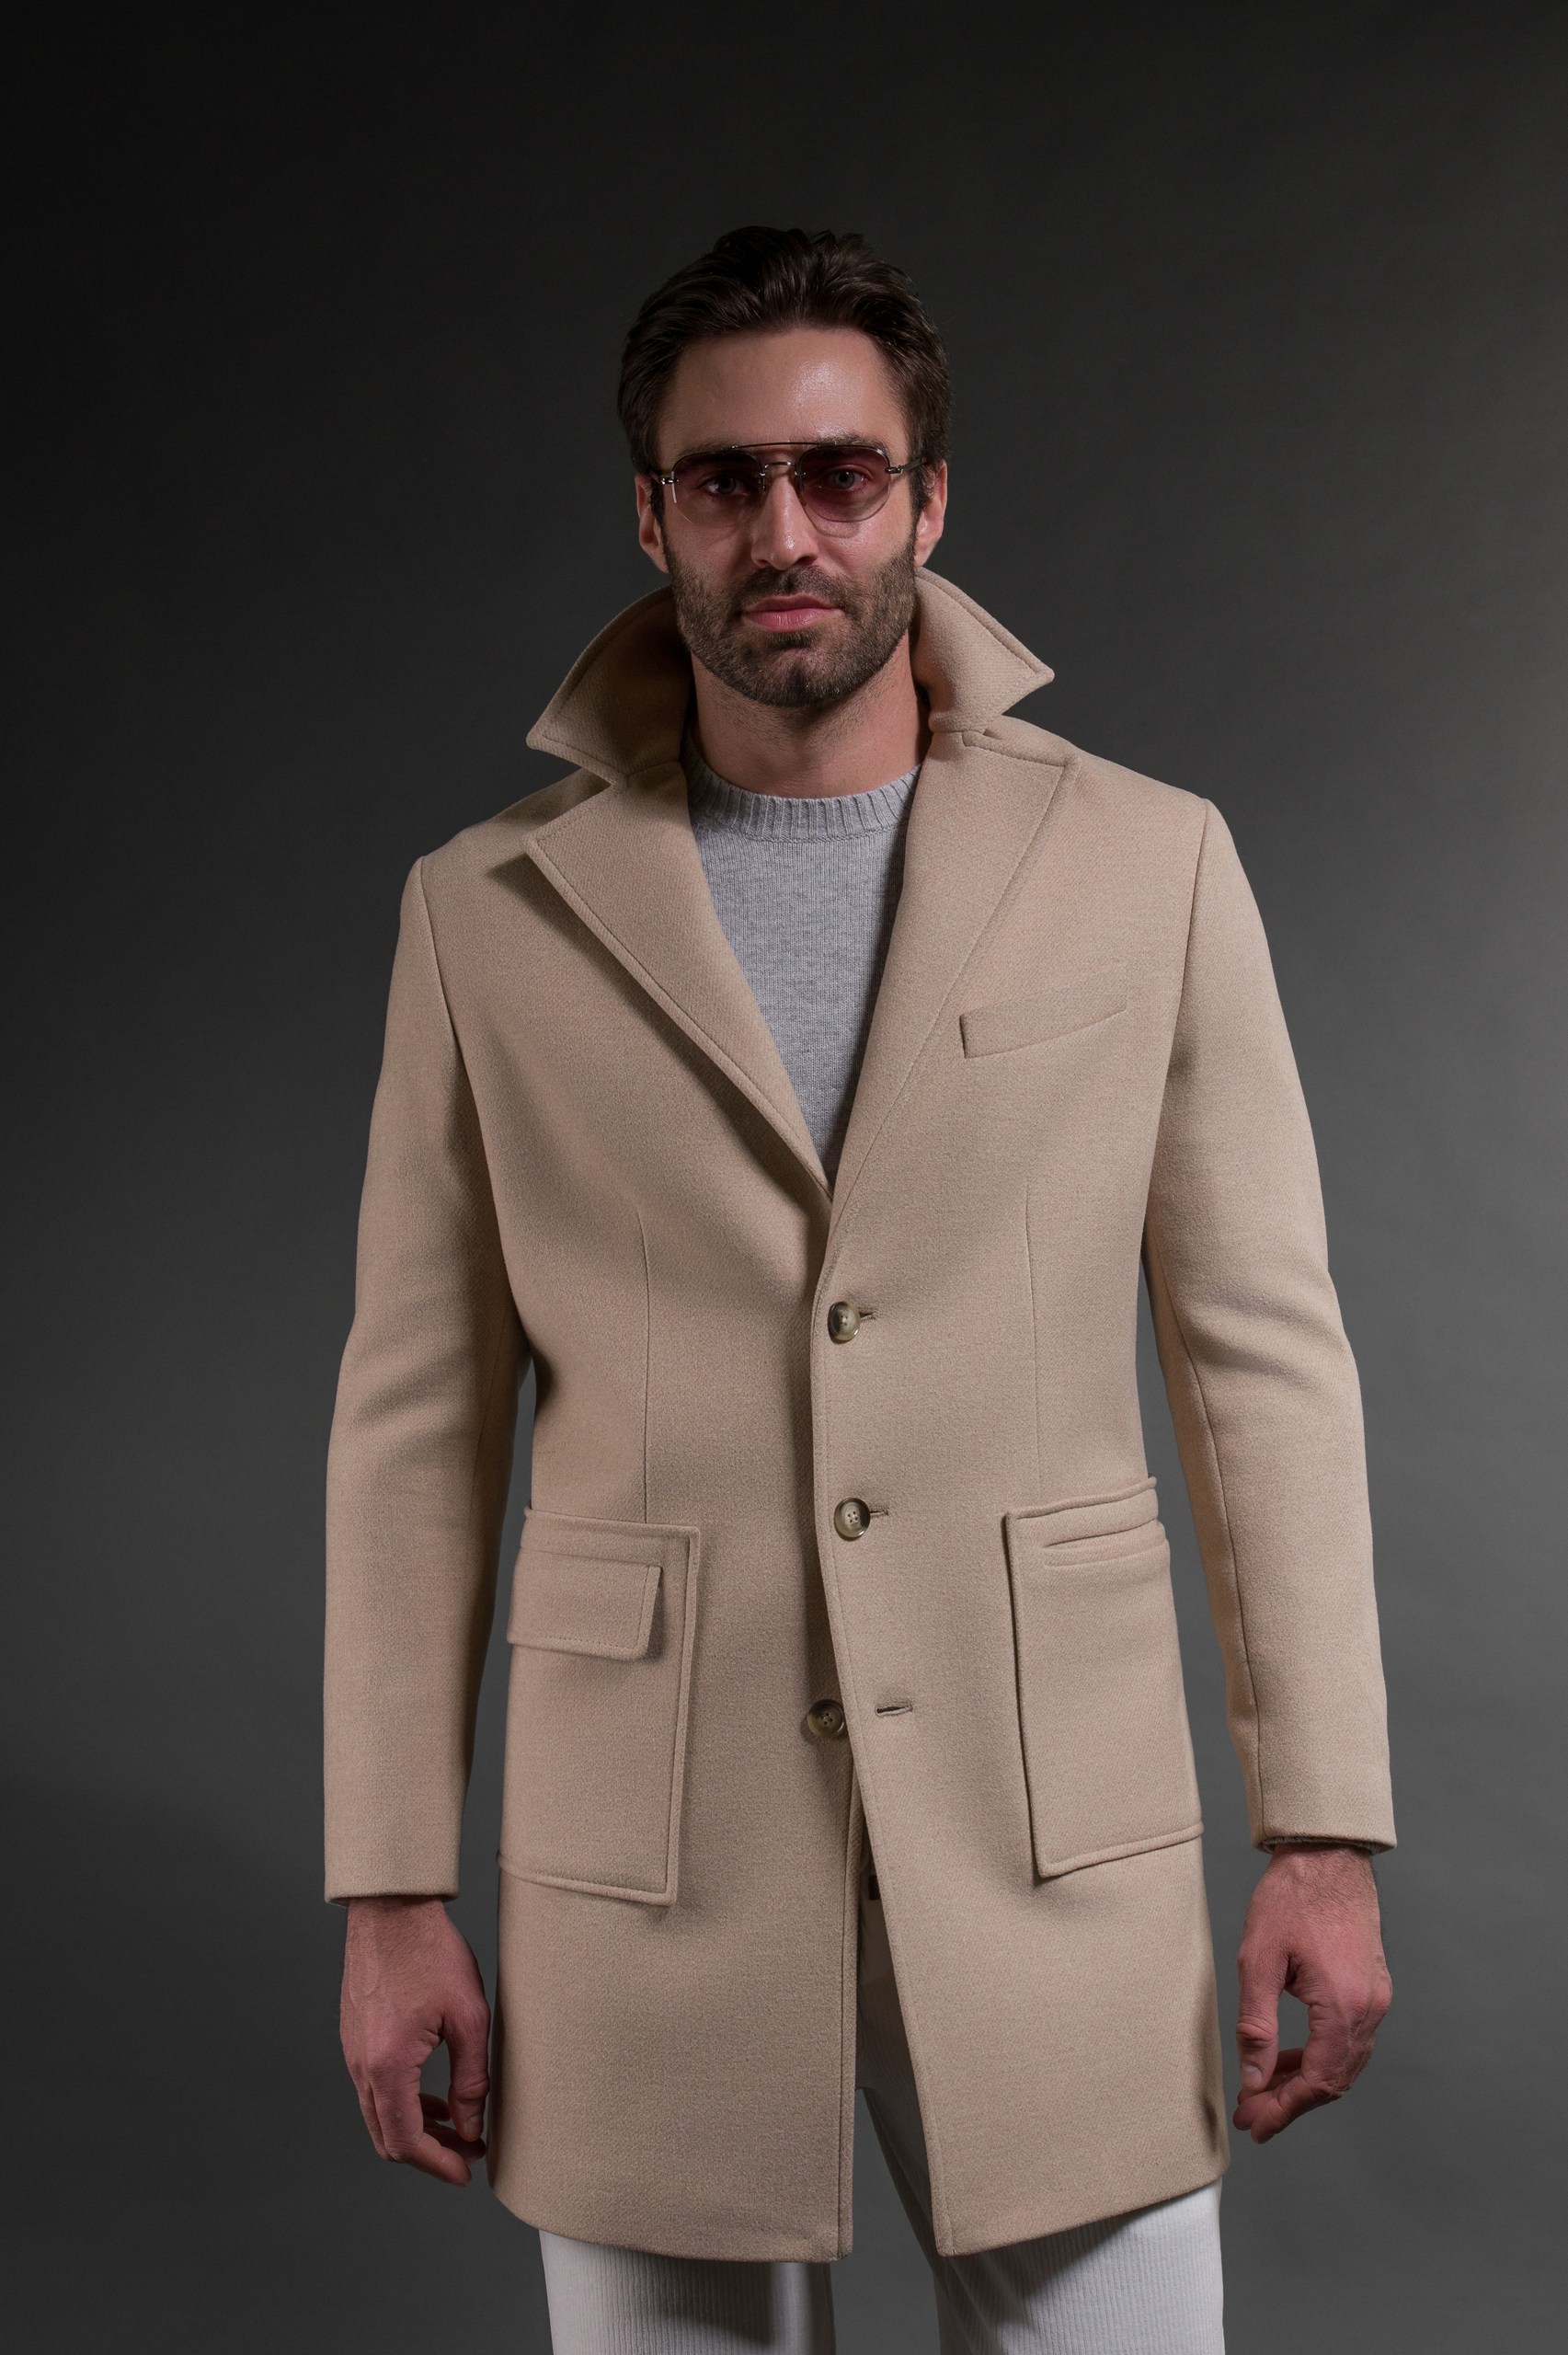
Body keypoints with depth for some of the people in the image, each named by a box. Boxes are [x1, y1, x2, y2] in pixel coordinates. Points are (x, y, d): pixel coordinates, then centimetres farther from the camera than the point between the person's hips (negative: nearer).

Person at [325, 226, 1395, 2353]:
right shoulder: (490, 913, 2)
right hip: (649, 1866, 1)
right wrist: (393, 1889, 2)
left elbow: (1267, 1355, 1)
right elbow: (419, 1421, 3)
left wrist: (1326, 1835, -2)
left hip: (1056, 1852, 0)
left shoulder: (1151, 864, 1)